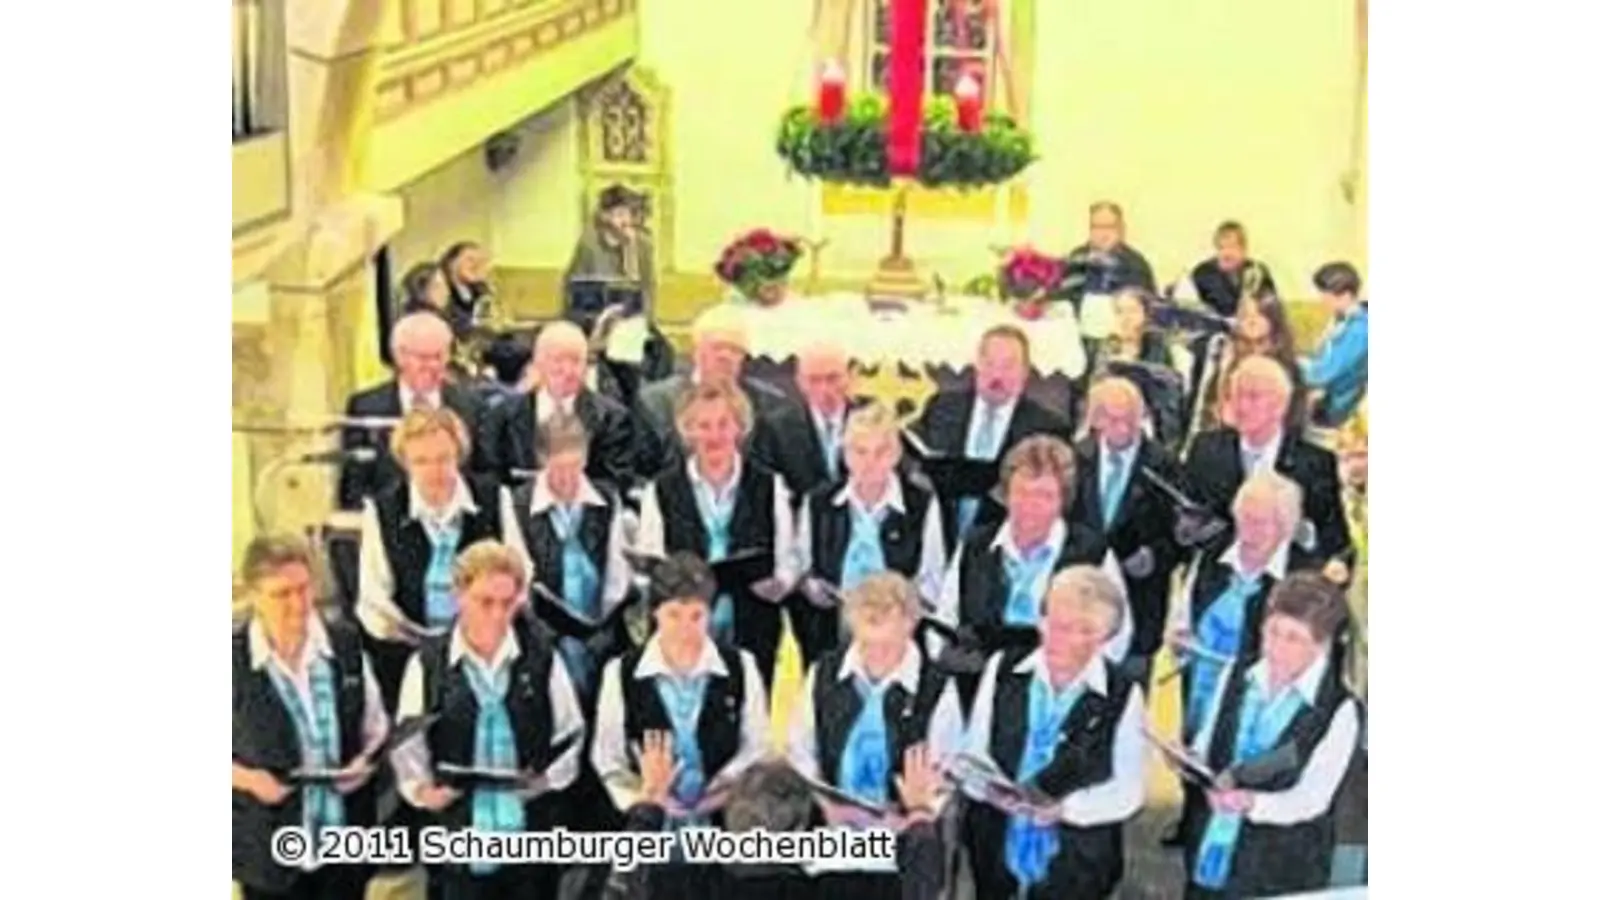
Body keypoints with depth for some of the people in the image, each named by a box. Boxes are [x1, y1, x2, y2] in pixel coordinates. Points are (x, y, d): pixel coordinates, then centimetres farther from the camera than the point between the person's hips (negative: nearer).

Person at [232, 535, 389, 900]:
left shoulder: (346, 643, -6)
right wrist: (247, 778, -21)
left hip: (345, 839, 3)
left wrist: (366, 761, -13)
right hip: (269, 848, -2)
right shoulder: (234, 660, -14)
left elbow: (376, 725, 6)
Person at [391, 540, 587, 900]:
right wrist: (422, 790, -14)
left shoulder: (542, 660, -4)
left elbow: (570, 735, 5)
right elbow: (407, 745, 1)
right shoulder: (428, 663, -5)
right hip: (457, 828, -1)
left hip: (530, 831, 1)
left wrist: (548, 779, -9)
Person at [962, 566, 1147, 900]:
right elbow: (972, 754, 1)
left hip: (1077, 865, -2)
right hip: (996, 851, 2)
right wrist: (991, 788, -19)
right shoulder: (1002, 669, -2)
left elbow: (1128, 791, -7)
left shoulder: (1123, 696, -10)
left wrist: (1065, 807, -22)